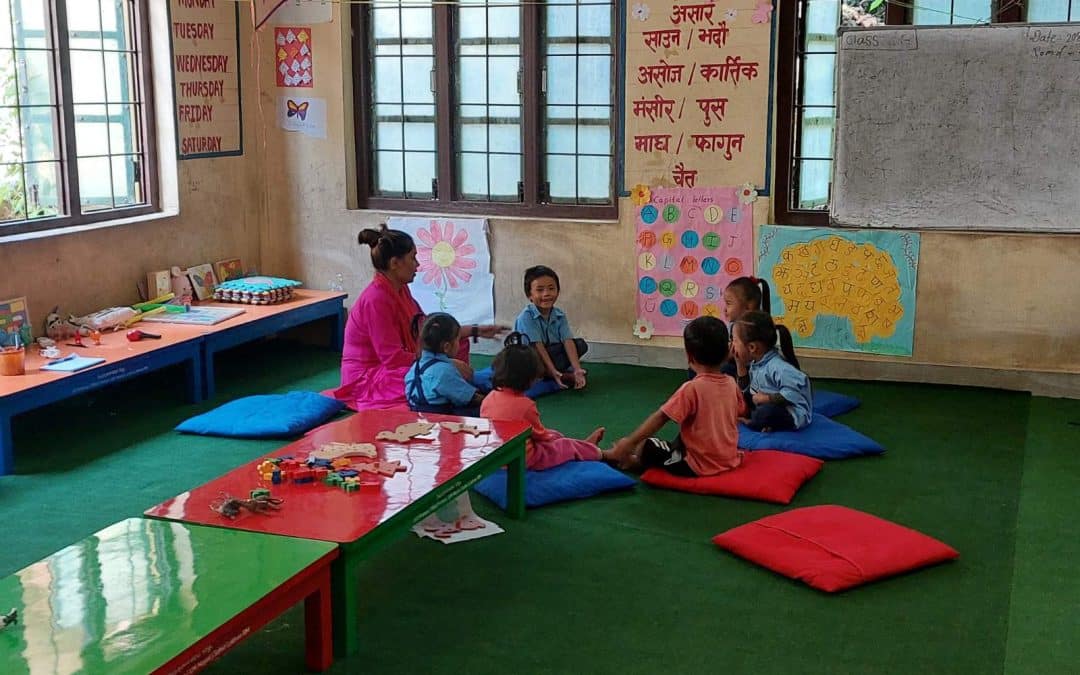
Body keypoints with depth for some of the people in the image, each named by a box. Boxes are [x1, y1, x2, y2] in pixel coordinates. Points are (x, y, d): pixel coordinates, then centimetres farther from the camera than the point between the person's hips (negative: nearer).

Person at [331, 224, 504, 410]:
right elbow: (393, 358, -26)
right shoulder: (376, 299, -23)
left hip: (388, 366, 10)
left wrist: (474, 331, 10)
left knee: (459, 344, 8)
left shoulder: (400, 290, 5)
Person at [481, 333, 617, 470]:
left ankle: (585, 446, 41)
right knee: (568, 446, 12)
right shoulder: (525, 405, -24)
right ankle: (602, 455, 28)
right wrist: (550, 437, 14)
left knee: (553, 435, 25)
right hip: (523, 460, -7)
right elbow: (540, 435, -8)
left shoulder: (489, 398, -6)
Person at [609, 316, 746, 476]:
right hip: (730, 460, 7)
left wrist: (629, 443, -14)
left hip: (699, 466, -7)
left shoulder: (692, 388, -20)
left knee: (645, 446, 7)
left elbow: (660, 417, -19)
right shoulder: (732, 384, -2)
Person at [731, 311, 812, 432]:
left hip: (792, 414, -10)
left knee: (765, 413, -38)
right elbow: (745, 389, 10)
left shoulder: (777, 367, -27)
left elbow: (796, 389, -40)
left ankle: (747, 422, -10)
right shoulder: (756, 362, 1)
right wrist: (740, 364, -2)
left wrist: (767, 398, -29)